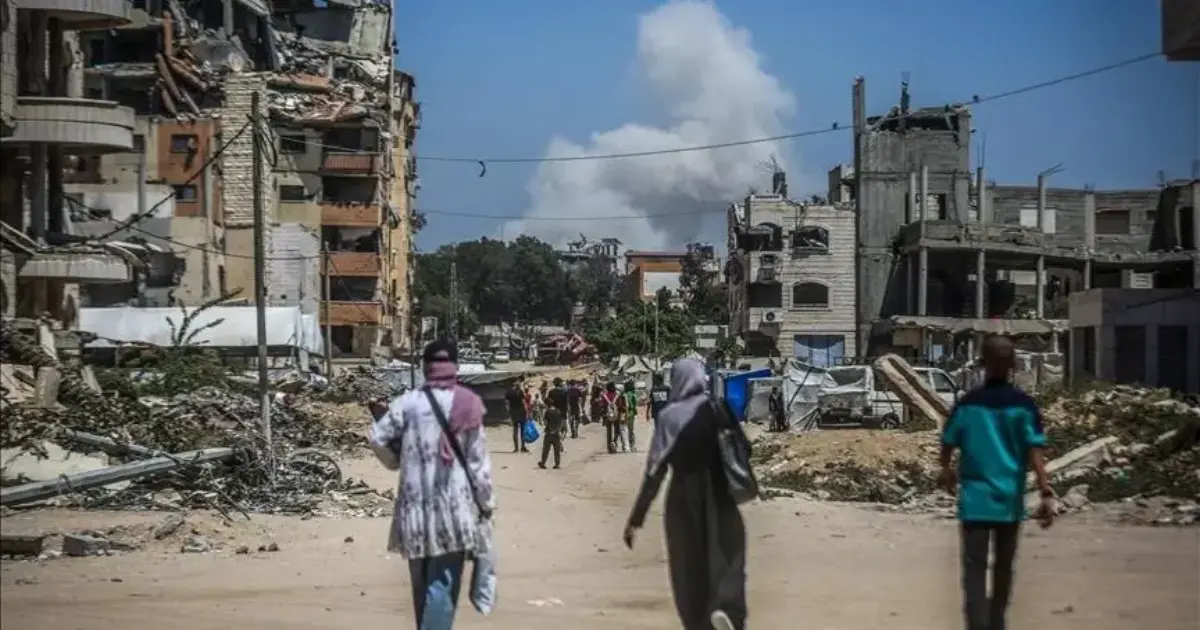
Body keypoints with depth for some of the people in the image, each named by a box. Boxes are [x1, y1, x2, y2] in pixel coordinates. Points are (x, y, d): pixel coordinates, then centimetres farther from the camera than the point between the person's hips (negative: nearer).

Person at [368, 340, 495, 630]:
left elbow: (378, 437, -7)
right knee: (443, 583, -3)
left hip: (416, 504, 1)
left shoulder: (409, 402, -3)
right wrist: (486, 504, 8)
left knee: (422, 582, 17)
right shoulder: (468, 405, -2)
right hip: (456, 507, -1)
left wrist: (397, 462, 13)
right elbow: (478, 460, -1)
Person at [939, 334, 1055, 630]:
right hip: (1010, 499, 1)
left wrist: (947, 471, 28)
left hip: (975, 498, -1)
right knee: (1003, 568, 19)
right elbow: (1035, 452, -12)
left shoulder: (967, 403, -3)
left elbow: (948, 444, 7)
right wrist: (1046, 493, -12)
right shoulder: (1024, 405, -5)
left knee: (974, 569, -4)